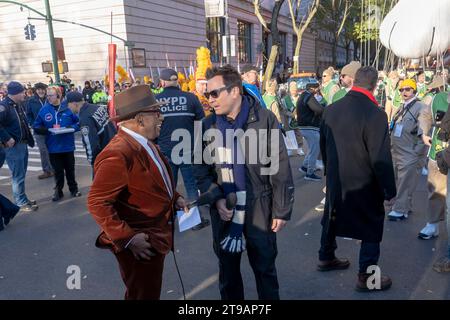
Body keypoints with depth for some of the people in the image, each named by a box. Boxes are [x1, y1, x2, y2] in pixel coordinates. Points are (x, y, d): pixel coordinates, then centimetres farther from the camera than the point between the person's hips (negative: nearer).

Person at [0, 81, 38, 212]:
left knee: (21, 174, 18)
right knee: (18, 176, -1)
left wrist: (28, 139, 11)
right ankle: (21, 203, 9)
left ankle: (23, 199, 29)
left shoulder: (18, 105, 10)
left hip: (23, 144, 9)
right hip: (13, 146, -9)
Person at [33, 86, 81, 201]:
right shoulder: (44, 110, -3)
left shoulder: (68, 107, -6)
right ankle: (58, 190, 26)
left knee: (70, 169, 14)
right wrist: (48, 130, -17)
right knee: (58, 170, 11)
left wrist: (72, 127, -17)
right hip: (53, 147, 1)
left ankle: (73, 188, 30)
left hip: (68, 145, 0)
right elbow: (36, 127, 0)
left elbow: (79, 121, 0)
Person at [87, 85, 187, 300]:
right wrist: (127, 238, -27)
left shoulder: (145, 143, 5)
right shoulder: (118, 154, -27)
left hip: (155, 237, 9)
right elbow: (97, 203, -27)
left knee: (150, 293, 27)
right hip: (139, 245, -9)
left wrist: (173, 198, 5)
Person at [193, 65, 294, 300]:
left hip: (259, 209, -2)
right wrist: (216, 199, -8)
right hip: (224, 210, 3)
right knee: (227, 269, 17)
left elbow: (280, 168, -8)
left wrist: (281, 209, -7)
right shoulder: (208, 125, -1)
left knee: (265, 268, 13)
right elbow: (200, 168, 5)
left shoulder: (264, 119, -10)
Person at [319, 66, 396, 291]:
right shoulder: (375, 114, -22)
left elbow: (323, 144, 10)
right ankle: (366, 277, 16)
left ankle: (326, 258, 39)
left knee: (332, 216, 23)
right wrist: (389, 189, -10)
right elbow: (381, 158, -21)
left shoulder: (331, 110, -2)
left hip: (335, 180, 7)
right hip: (364, 184, -6)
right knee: (372, 226, 9)